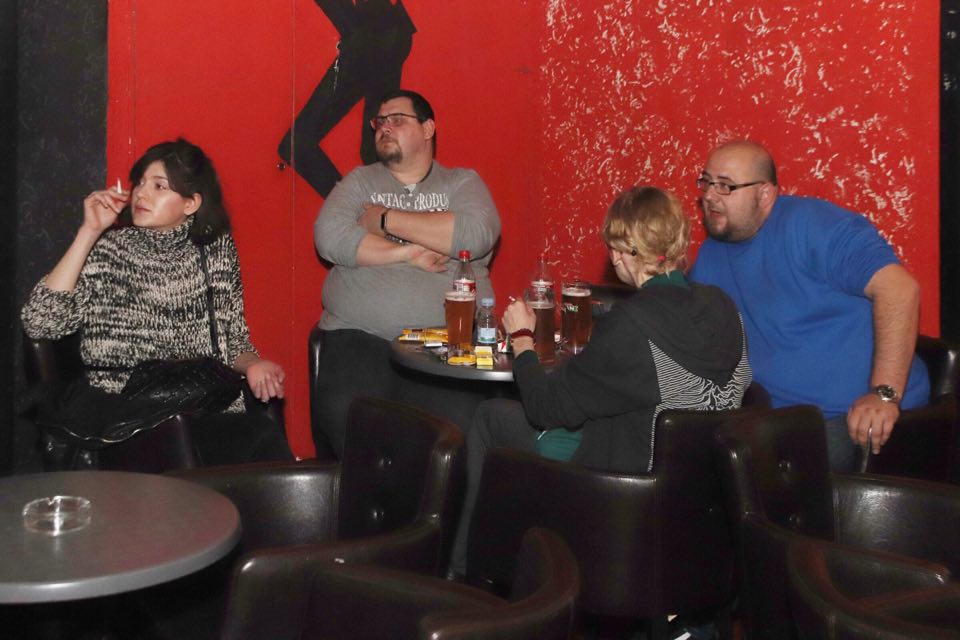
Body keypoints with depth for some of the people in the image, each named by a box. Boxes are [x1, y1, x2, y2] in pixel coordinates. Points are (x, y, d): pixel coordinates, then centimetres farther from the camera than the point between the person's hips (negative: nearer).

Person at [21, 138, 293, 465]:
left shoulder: (217, 249, 12)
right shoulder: (107, 248, 6)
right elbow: (39, 324, -6)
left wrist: (252, 364, -5)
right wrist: (89, 232, -5)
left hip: (205, 409, 3)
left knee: (263, 436, -33)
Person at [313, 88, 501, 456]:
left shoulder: (462, 182, 14)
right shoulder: (360, 181, 19)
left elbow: (477, 235, -8)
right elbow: (329, 236, 1)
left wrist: (385, 218, -2)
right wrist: (408, 253, -6)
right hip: (360, 338, 1)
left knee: (458, 423, -28)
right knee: (345, 420, -28)